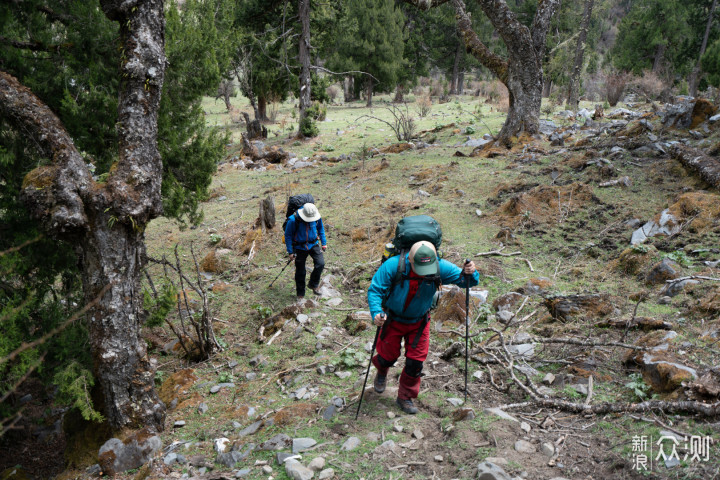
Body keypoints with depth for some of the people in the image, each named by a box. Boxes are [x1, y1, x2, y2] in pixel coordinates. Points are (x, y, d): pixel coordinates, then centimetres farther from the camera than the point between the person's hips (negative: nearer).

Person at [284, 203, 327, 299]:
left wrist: (324, 243, 9)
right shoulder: (293, 220, -23)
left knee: (320, 263, -17)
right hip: (300, 248, -2)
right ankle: (300, 294, 24)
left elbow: (321, 229, 9)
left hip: (313, 244, 3)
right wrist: (290, 252, -11)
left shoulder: (317, 217, -12)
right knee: (300, 272, 5)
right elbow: (288, 236, -11)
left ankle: (313, 284, 7)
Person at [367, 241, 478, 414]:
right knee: (388, 356, 13)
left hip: (419, 322, 2)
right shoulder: (393, 265, -32)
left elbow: (464, 280, -18)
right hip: (393, 320, -1)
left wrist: (469, 274, -43)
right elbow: (375, 290, -28)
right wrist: (376, 312, -45)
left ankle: (405, 397, 29)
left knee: (415, 361, 4)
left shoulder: (440, 268, -25)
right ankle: (382, 374, 52)